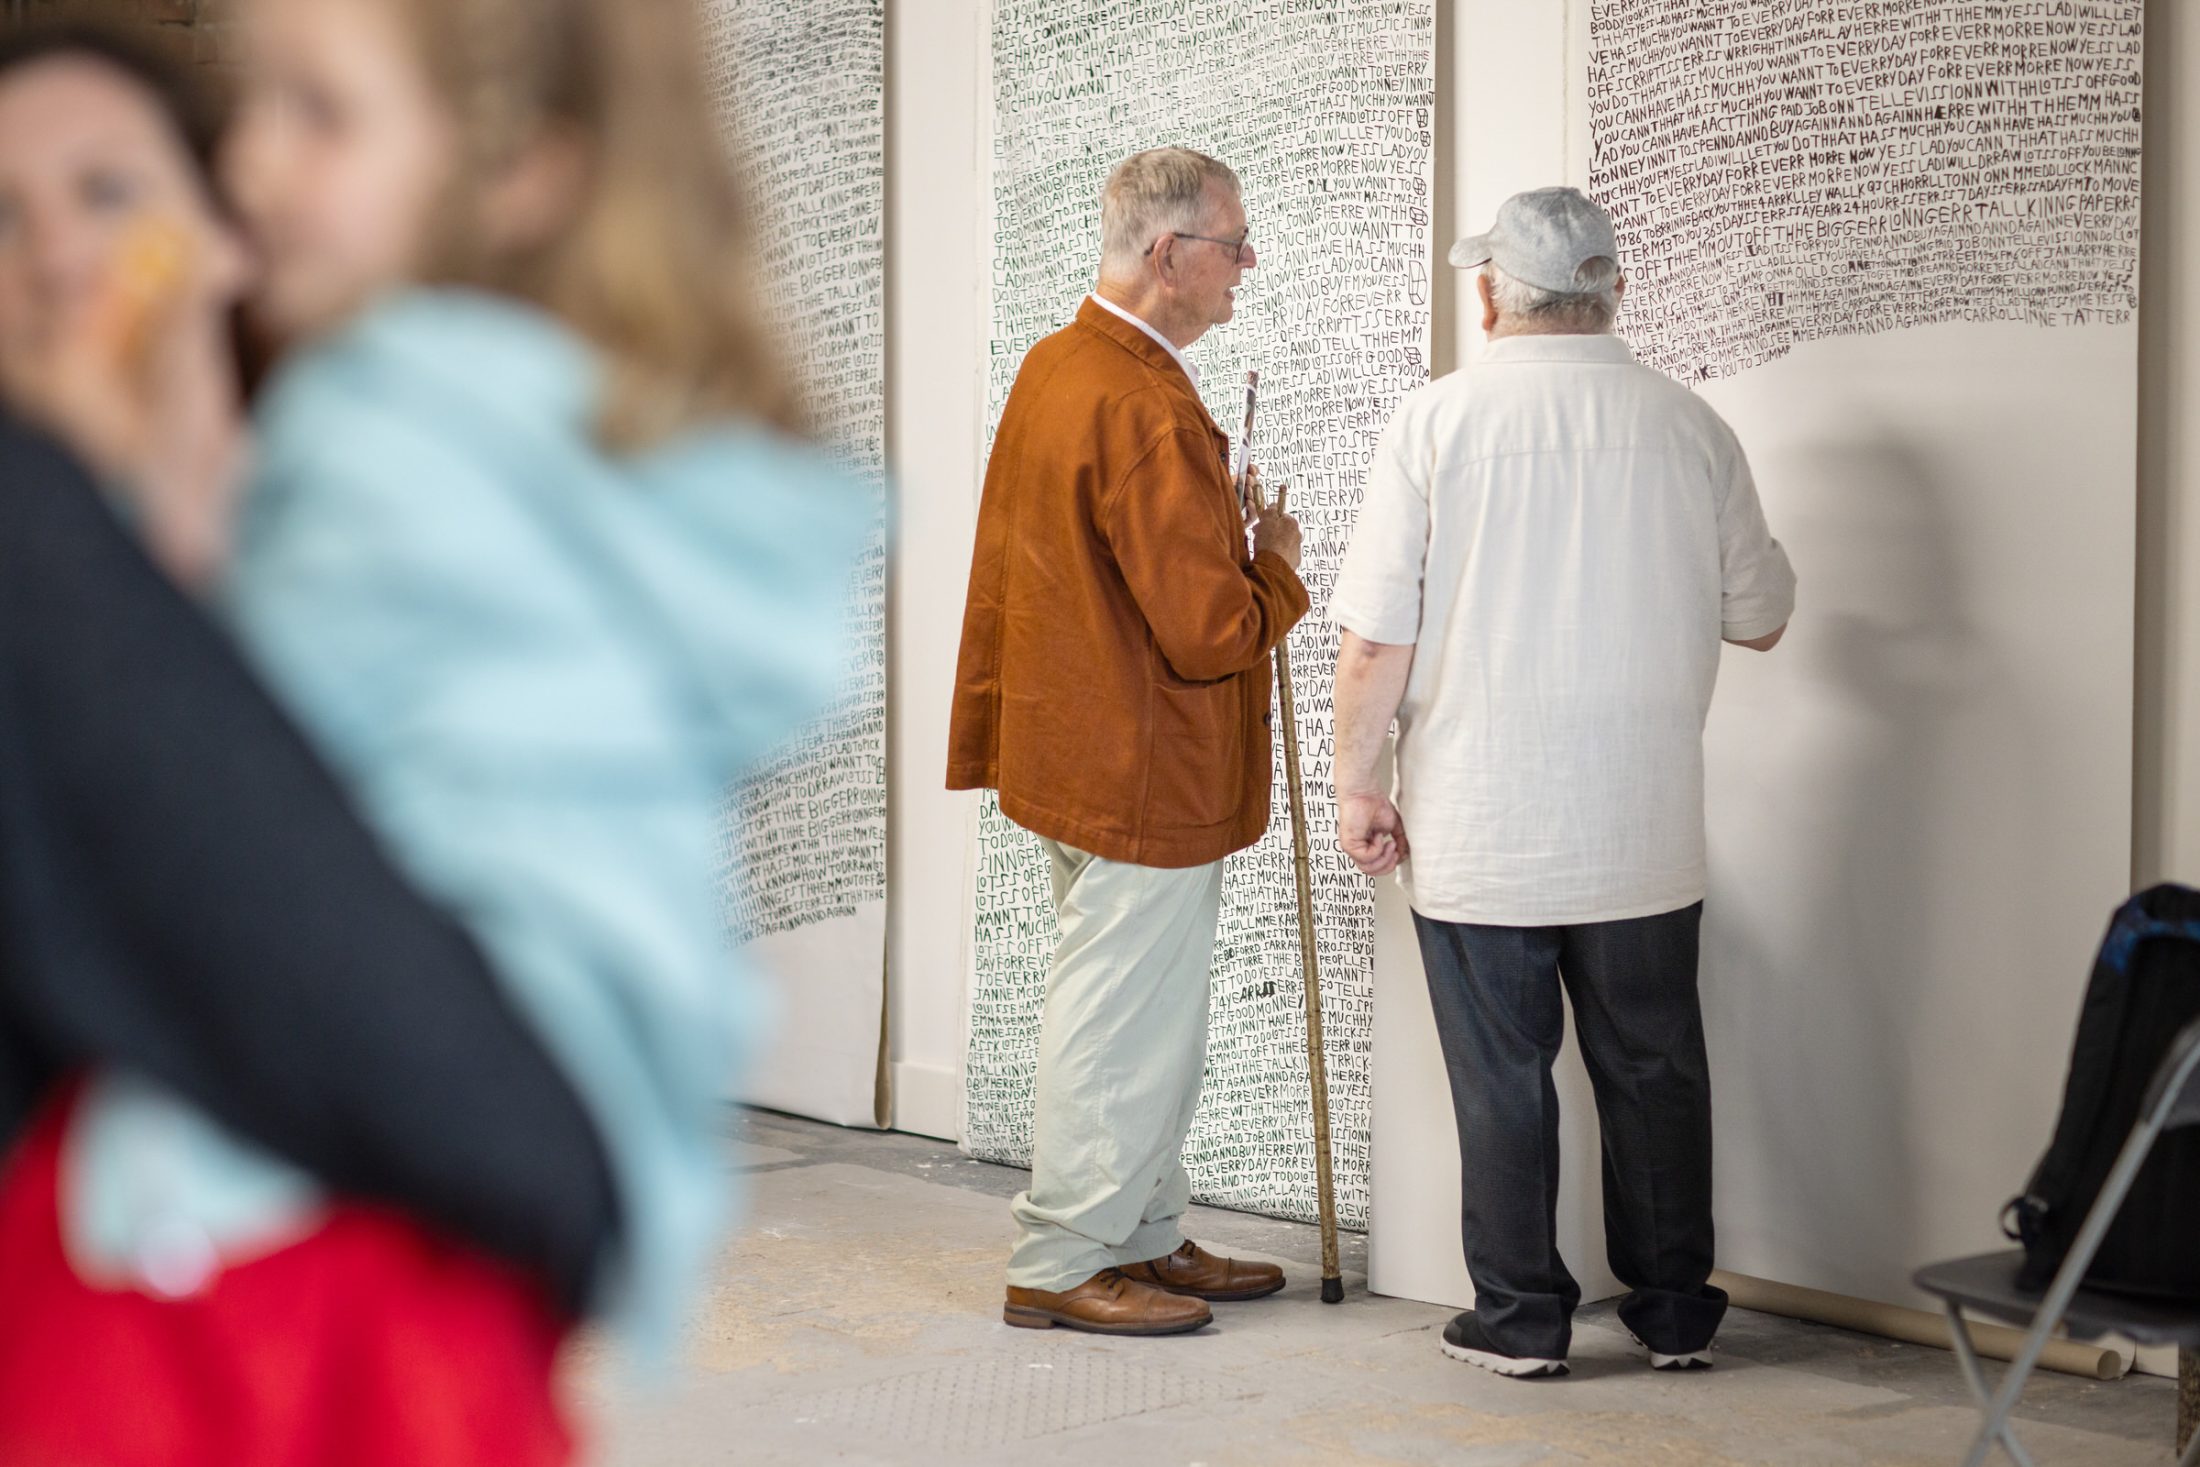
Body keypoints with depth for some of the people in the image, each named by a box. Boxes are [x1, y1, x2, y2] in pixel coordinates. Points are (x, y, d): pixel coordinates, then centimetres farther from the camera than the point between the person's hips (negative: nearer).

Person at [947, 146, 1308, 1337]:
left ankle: (1144, 1237, 30)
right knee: (1122, 1025, 2)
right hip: (1145, 778, -10)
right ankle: (1058, 1266, 13)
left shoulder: (1052, 365, 8)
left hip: (1069, 747, 10)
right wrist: (1277, 568, -6)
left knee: (1148, 1016, 19)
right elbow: (1208, 632, -25)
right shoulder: (1148, 410, -24)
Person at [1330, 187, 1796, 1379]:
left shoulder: (1435, 421, -8)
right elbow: (1761, 620, 8)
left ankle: (1520, 1315, 16)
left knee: (1502, 1079, 8)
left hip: (1474, 828, -2)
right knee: (1652, 1071, 14)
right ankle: (1675, 1310, 23)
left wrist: (1356, 781, 2)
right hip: (1644, 833, 2)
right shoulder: (1690, 428, -1)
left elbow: (1376, 639, -10)